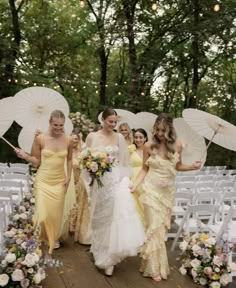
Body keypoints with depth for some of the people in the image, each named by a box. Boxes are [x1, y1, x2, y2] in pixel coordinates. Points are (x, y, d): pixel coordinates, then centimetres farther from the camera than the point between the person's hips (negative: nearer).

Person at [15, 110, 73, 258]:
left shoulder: (68, 141, -3)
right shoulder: (40, 138, -10)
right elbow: (37, 161, -2)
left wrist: (68, 177, 4)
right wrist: (25, 156, -21)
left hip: (59, 182, 3)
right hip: (43, 181, -2)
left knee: (55, 215, 8)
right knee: (42, 215, -9)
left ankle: (49, 248, 27)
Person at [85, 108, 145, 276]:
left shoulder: (119, 138, 4)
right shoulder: (92, 137, 1)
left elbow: (124, 162, 7)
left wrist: (126, 180, 1)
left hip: (116, 180, 0)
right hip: (100, 182, 0)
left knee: (117, 215, -9)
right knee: (102, 218, 10)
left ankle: (110, 258, 5)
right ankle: (103, 254, 31)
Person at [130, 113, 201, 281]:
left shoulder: (177, 146, -3)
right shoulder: (149, 146, -8)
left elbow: (178, 166, 9)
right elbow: (144, 169, 0)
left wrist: (192, 167, -8)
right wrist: (135, 185, -12)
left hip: (168, 191, 2)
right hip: (152, 190, -2)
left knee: (162, 226, 10)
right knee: (155, 226, -2)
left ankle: (157, 263, 29)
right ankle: (154, 267, 12)